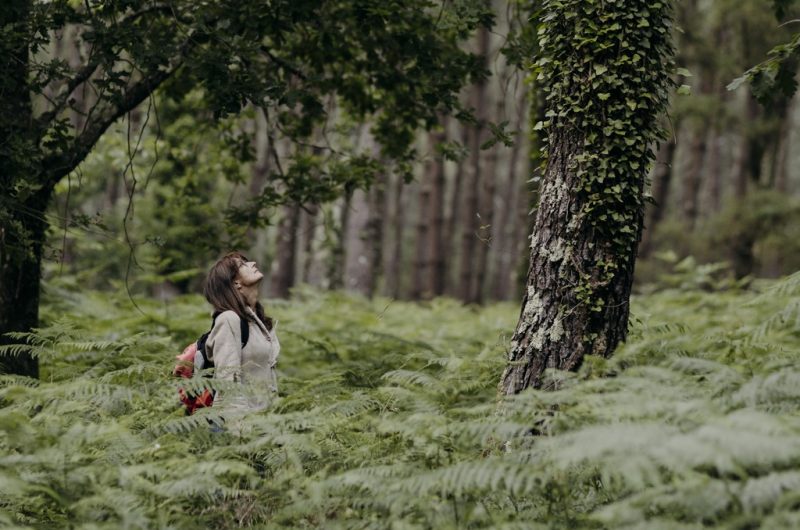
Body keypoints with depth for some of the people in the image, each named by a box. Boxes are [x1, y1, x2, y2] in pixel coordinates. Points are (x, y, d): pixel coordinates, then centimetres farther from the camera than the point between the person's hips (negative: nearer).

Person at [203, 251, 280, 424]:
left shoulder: (259, 319, 12)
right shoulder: (229, 320, -12)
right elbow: (227, 380, -17)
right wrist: (239, 425, -19)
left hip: (262, 414, 7)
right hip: (240, 417, -7)